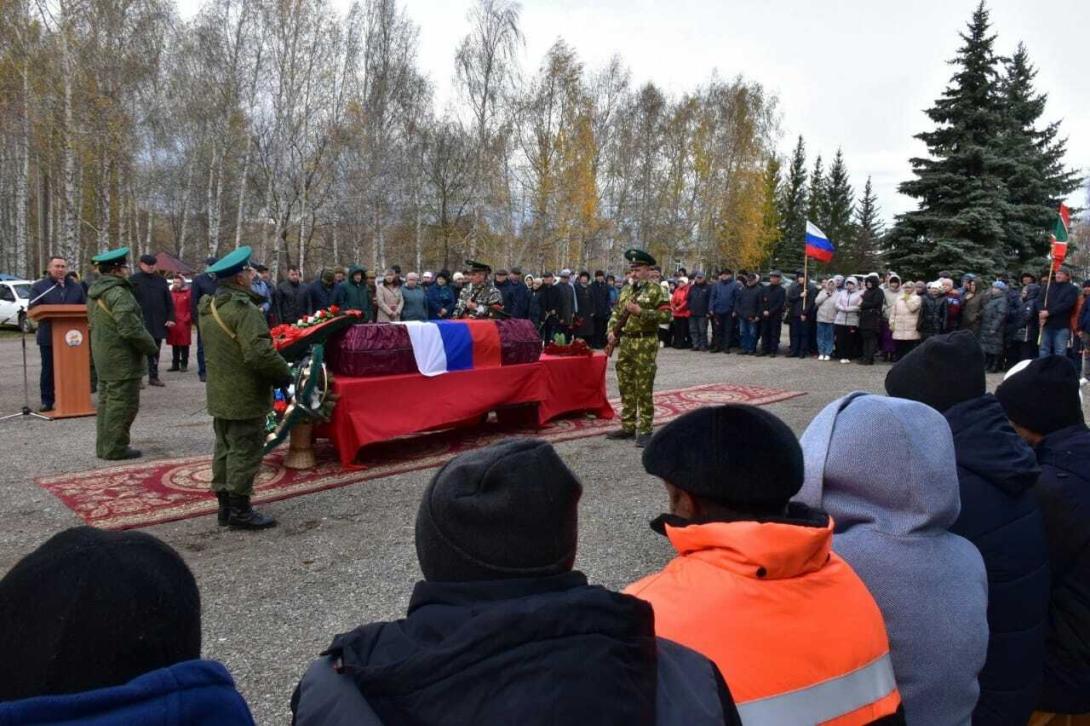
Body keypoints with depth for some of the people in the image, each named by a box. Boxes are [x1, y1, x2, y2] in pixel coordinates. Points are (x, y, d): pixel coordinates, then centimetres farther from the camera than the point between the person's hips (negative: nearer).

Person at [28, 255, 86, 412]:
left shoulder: (76, 287, 13)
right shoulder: (39, 287, 5)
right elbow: (33, 309, -4)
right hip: (48, 336, -2)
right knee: (48, 370, 3)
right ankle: (47, 401, 9)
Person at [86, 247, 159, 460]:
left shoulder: (95, 292, 11)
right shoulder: (119, 293, -20)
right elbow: (131, 329, -25)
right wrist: (151, 347, -10)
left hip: (103, 357, 10)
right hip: (122, 359, -10)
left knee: (106, 401, 17)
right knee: (122, 403, -2)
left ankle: (104, 446, 25)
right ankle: (115, 448, 3)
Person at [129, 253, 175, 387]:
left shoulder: (161, 280, 11)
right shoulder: (134, 280, 0)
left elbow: (169, 301, 11)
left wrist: (170, 318, 2)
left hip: (158, 323, 4)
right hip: (141, 322, -4)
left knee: (155, 351, 10)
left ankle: (154, 377, 17)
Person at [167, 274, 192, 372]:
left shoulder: (188, 293, -2)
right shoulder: (170, 293, 10)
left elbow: (192, 308, -4)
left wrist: (187, 319, -12)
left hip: (184, 323, -4)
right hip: (172, 324, 4)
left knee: (184, 345, 1)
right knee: (174, 345, 9)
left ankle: (184, 364, 9)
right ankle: (175, 364, 16)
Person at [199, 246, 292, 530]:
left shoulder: (209, 306, 10)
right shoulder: (243, 309, -21)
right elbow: (260, 353, -30)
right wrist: (284, 374, -15)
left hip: (219, 394, 10)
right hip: (245, 397, -9)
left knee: (225, 448, 17)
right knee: (245, 451, -1)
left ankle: (225, 505, 26)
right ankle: (239, 511, 6)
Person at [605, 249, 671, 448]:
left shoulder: (655, 290, -6)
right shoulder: (626, 290, 14)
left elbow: (666, 315, -14)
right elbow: (616, 313, 21)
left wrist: (640, 311, -19)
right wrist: (611, 331, 4)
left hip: (645, 344, -7)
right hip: (625, 343, 7)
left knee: (643, 389, -3)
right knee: (626, 388, 11)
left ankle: (645, 431, 4)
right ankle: (628, 427, 21)